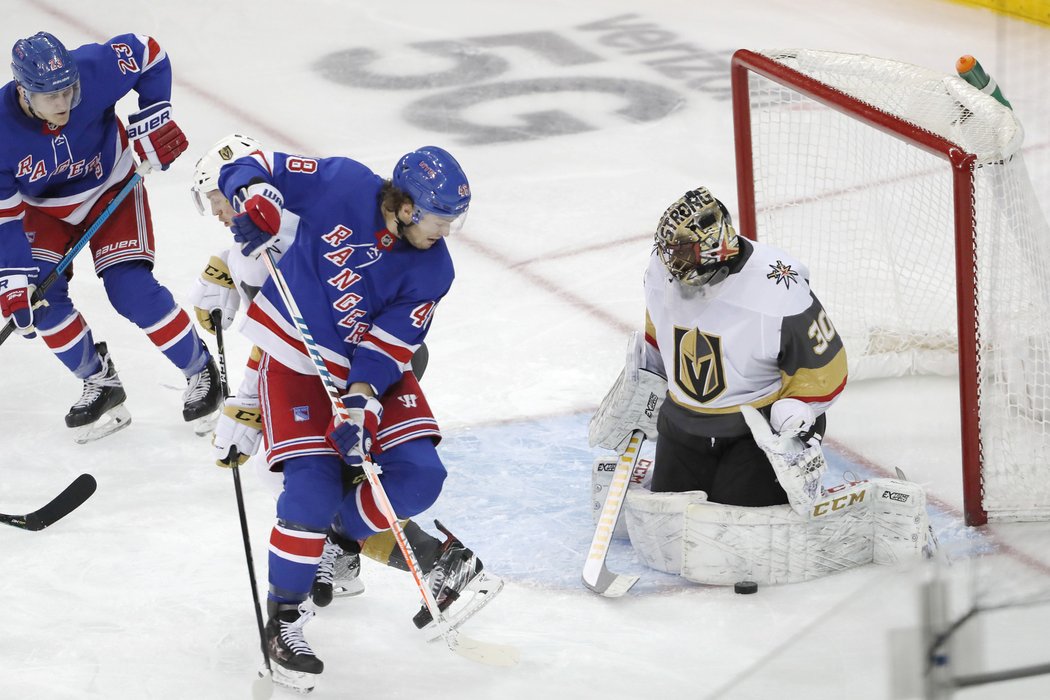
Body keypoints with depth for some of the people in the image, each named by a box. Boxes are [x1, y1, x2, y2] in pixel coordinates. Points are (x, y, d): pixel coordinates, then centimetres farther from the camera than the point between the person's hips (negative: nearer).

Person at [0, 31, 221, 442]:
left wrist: (153, 119, -20)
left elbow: (149, 54, -14)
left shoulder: (94, 71, -35)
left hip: (110, 187, -1)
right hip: (44, 208, 2)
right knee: (40, 296, -13)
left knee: (131, 291, -13)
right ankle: (100, 383, 10)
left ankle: (201, 372, 8)